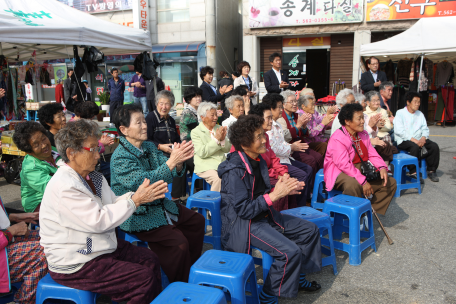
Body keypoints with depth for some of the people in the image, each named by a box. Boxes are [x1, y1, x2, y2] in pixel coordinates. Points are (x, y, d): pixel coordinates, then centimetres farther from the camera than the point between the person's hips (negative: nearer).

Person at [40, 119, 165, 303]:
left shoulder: (91, 176, 5)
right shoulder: (63, 186, -24)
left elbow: (113, 204, 6)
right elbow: (98, 221, -27)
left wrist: (141, 195, -11)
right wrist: (135, 200, -23)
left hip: (99, 245, 10)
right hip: (74, 264, -9)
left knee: (150, 260, 9)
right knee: (144, 279, -14)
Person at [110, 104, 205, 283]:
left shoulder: (149, 146, 4)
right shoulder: (120, 158, -21)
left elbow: (173, 173, 0)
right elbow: (143, 182, -34)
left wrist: (180, 163, -24)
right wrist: (171, 161, -38)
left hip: (158, 204, 9)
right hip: (137, 216, -9)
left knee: (197, 221, 11)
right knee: (178, 242, -21)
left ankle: (191, 268, 27)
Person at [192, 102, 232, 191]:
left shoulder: (219, 128, 17)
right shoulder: (195, 132, 0)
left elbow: (227, 149, 15)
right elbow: (202, 153, -12)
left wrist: (223, 139, -6)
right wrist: (216, 139, -15)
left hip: (222, 163, 5)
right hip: (205, 166, -5)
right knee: (218, 178, -33)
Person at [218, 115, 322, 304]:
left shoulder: (259, 160, 4)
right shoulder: (234, 171, -24)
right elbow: (244, 210, -24)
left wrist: (282, 188, -6)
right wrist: (275, 195, -25)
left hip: (265, 215, 10)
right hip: (243, 224, -9)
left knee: (310, 231, 11)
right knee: (290, 252, -25)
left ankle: (297, 278, 28)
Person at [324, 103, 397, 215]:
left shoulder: (363, 135, 10)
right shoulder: (337, 139, -19)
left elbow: (372, 154, 9)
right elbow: (344, 165, -26)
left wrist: (382, 167, -12)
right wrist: (363, 181, -29)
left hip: (362, 171, 9)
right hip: (340, 173, -9)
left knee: (390, 182, 1)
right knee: (353, 185, -41)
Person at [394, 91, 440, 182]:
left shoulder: (420, 114, 19)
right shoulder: (400, 113, -1)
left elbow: (425, 129, 13)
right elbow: (398, 130, -13)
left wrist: (423, 138, -10)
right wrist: (412, 139, -20)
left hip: (418, 140, 6)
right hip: (403, 141, -6)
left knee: (434, 146, -16)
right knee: (415, 147, -34)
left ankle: (432, 171, -3)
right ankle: (413, 172, -22)